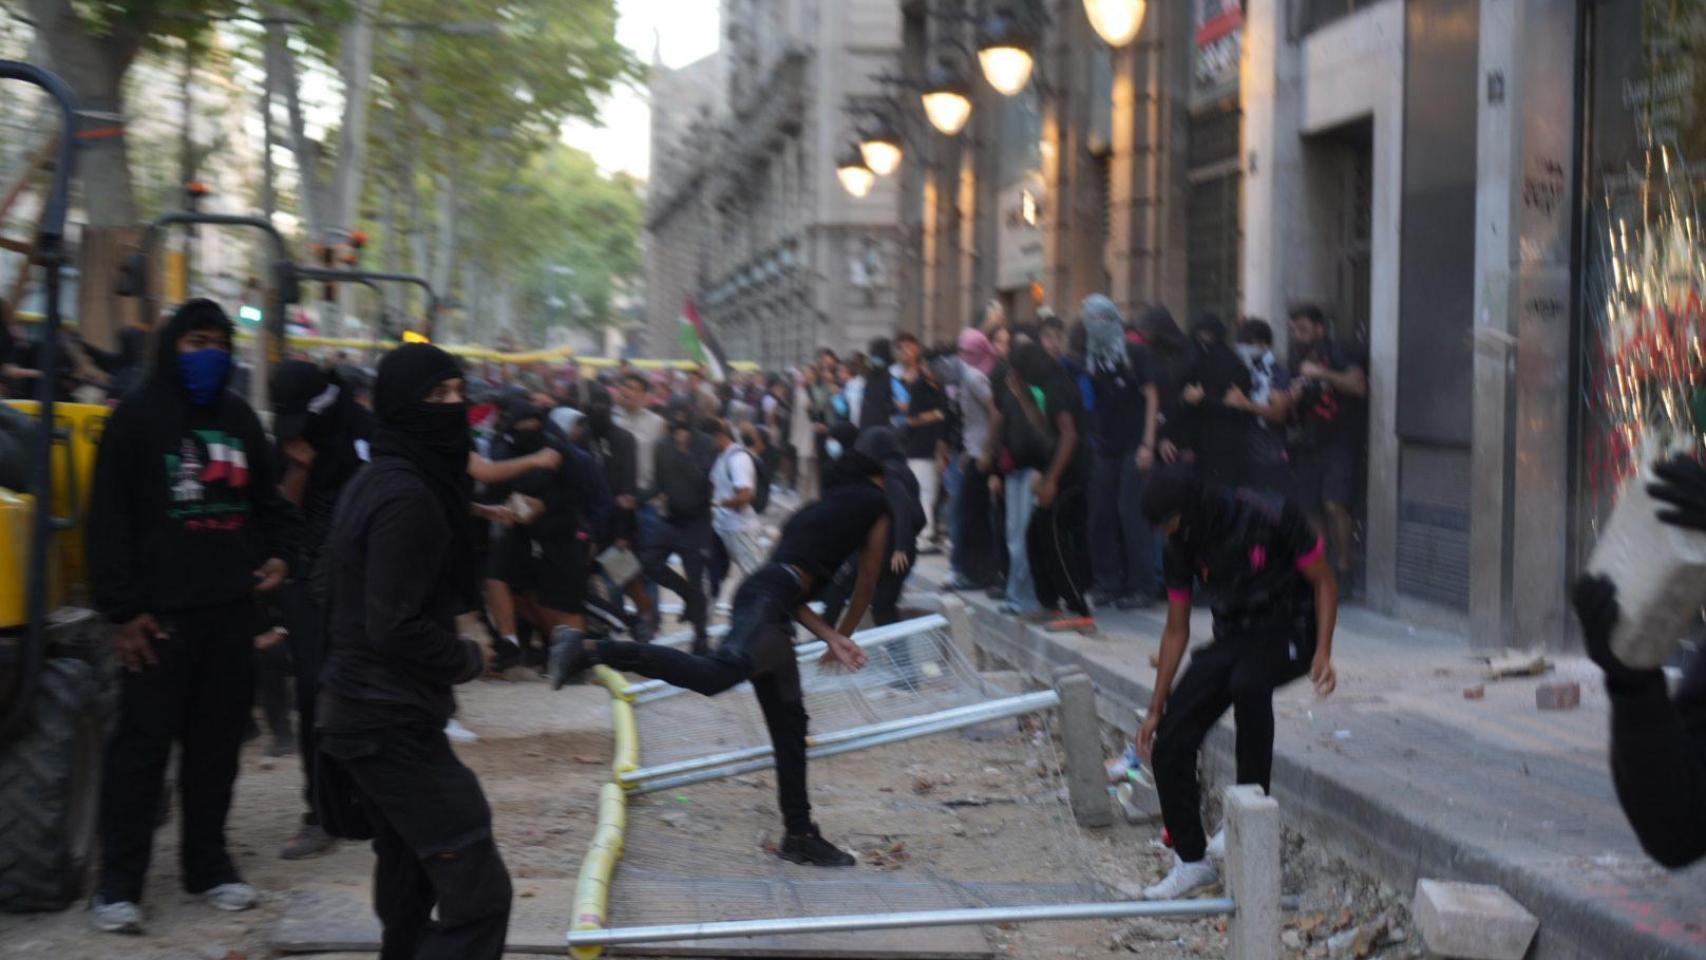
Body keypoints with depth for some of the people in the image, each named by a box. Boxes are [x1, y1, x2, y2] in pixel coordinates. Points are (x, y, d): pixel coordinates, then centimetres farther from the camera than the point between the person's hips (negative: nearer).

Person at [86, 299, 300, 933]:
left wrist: (278, 552, 3)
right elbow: (108, 520, -6)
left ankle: (208, 864, 19)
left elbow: (266, 500, 24)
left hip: (231, 609, 5)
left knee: (217, 742, 9)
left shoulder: (240, 419, 14)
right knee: (142, 743, -4)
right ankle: (119, 881, 1)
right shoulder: (137, 418, -3)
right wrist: (121, 608, -12)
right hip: (161, 612, -5)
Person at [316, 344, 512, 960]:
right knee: (479, 893, -12)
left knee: (409, 893, 18)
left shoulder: (376, 481, 13)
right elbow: (397, 627, -24)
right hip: (394, 723, -11)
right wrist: (469, 659, -9)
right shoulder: (407, 496, -20)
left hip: (364, 712, 11)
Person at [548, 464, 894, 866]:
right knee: (715, 675, -31)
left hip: (768, 599, 9)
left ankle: (799, 834, 18)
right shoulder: (877, 502, 17)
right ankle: (589, 650, -36)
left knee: (790, 726, 13)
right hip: (768, 598, -9)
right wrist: (844, 635, 33)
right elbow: (867, 582, 19)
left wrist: (832, 639, 19)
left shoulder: (817, 508, 36)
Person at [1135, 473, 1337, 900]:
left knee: (1247, 681, -40)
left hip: (1288, 636, -6)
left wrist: (1323, 653, -21)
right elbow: (1176, 630, 8)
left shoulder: (1271, 520, -20)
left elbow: (1324, 582, -9)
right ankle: (1192, 860, 8)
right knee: (1169, 744, -9)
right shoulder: (1182, 549, -2)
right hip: (1233, 638, 6)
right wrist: (1156, 709, 8)